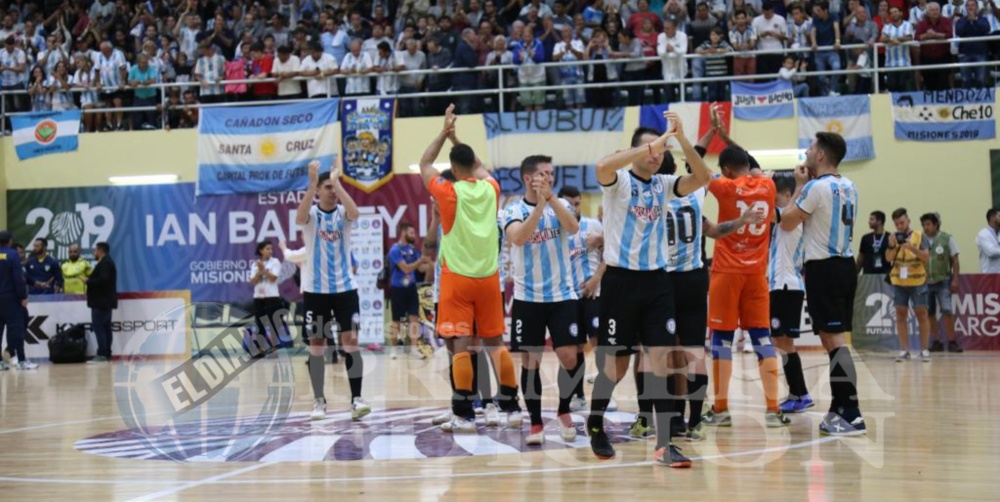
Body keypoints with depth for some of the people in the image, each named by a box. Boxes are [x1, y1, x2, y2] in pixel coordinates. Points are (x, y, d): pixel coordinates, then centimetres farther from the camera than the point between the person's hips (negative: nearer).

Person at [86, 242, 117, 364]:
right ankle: (107, 354, 10)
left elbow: (102, 280, -26)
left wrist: (88, 281, -14)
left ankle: (102, 354, -15)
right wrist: (90, 279, 9)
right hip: (105, 300, 11)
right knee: (105, 327, 9)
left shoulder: (104, 263, -15)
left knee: (98, 326, -12)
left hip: (101, 301, -11)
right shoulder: (107, 262, 19)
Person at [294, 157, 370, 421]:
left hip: (345, 288, 0)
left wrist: (337, 181, -26)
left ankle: (356, 398, -5)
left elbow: (354, 213, -24)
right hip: (315, 290, 0)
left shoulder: (342, 213, 0)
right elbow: (299, 218, -26)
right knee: (316, 345, 3)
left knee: (350, 341, -6)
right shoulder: (312, 214, -2)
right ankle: (319, 401, 11)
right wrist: (312, 183, -33)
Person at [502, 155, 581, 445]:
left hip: (562, 295, 1)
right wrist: (540, 204, -28)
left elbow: (573, 228, -17)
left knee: (569, 357, -6)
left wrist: (551, 197, -26)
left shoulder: (561, 204, 3)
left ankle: (563, 411, 16)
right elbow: (519, 238, -22)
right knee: (530, 362, 2)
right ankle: (536, 423, 12)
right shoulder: (513, 211, -2)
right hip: (527, 298, -1)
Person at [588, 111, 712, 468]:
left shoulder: (664, 184, 8)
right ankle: (595, 423, 30)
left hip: (656, 280, 4)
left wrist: (681, 139, -17)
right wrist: (650, 145, -32)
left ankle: (664, 444, -5)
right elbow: (602, 166, -29)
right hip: (621, 280, -4)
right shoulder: (618, 181, -5)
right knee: (616, 363, 5)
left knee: (661, 358, -5)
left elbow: (703, 178, -7)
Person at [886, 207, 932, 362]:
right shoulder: (894, 238, 5)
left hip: (917, 281, -2)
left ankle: (924, 349, 3)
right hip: (899, 282, 2)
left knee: (921, 313, -1)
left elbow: (926, 256, -9)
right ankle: (904, 350, 5)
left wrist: (912, 248, -24)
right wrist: (892, 245, -19)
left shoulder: (919, 236, -2)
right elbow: (888, 258, -2)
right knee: (901, 315, 2)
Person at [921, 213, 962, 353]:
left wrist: (955, 280, -6)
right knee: (929, 313, 6)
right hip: (925, 282, 3)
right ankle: (937, 342, 14)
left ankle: (951, 342, -2)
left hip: (943, 281, -3)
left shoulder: (946, 239, -3)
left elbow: (955, 261, 0)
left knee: (947, 311, -9)